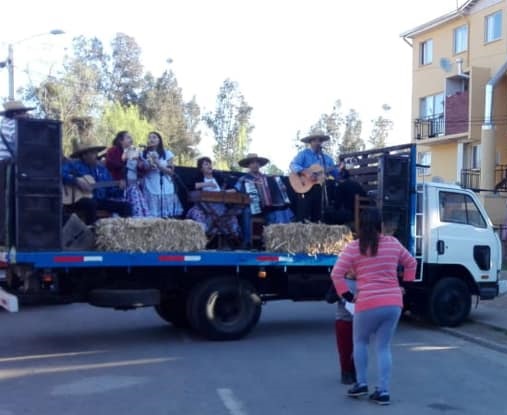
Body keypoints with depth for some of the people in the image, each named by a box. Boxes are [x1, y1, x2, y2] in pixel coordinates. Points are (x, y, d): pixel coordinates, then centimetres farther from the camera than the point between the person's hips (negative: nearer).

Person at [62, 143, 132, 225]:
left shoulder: (102, 169, 17)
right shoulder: (74, 164, 0)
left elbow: (111, 190, 18)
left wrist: (119, 187, -3)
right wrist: (77, 182, -24)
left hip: (100, 200, 6)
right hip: (79, 200, -6)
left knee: (126, 206, -10)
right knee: (91, 203, -41)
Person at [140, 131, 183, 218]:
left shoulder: (167, 154, 4)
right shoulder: (144, 154, 9)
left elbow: (171, 172, 0)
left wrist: (158, 164, -12)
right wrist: (149, 166, -11)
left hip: (166, 190, 0)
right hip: (150, 190, 0)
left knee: (166, 216, -2)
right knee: (152, 216, -7)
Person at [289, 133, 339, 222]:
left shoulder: (326, 158, 16)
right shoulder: (304, 154, 1)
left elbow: (336, 174, 14)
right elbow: (293, 165, -15)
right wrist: (306, 173, -28)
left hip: (319, 189, 5)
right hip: (304, 188, -5)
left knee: (317, 217, 6)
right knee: (303, 216, -10)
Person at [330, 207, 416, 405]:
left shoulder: (353, 247, -3)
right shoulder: (393, 243, 8)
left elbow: (336, 274, -8)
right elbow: (411, 263, 21)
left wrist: (347, 295, 2)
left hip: (369, 304, -3)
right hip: (394, 303, 3)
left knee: (360, 341, 21)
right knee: (384, 347, 13)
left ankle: (361, 383, 20)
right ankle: (383, 391, 10)